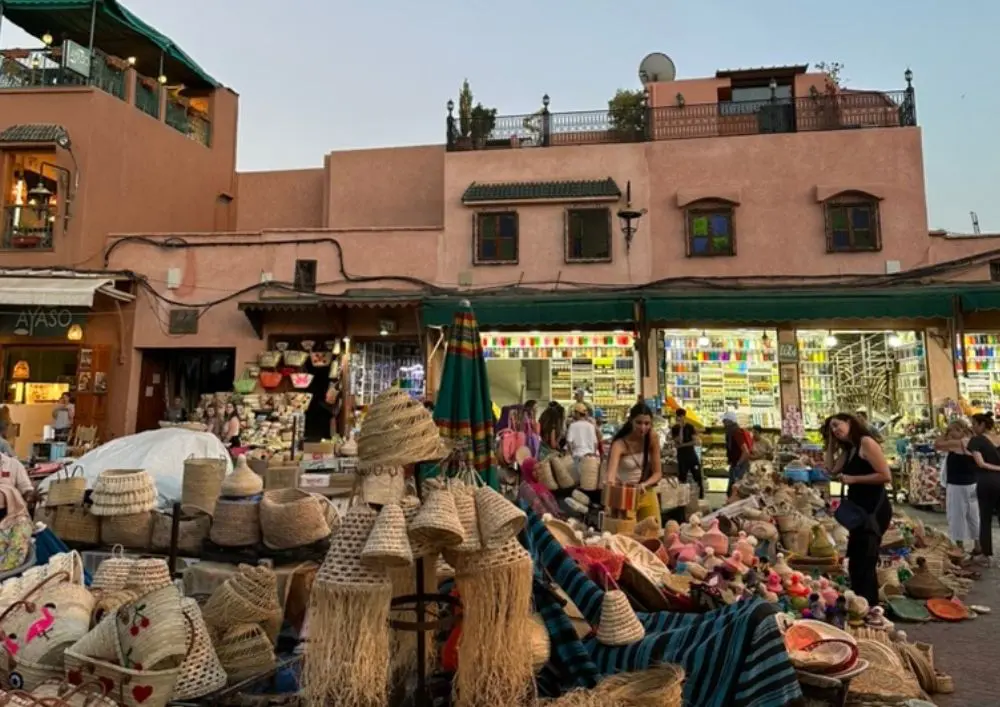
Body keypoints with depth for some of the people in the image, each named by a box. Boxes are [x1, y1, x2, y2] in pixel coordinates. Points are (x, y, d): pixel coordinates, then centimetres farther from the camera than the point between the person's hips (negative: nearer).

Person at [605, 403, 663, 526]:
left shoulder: (652, 439, -9)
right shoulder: (620, 444, -20)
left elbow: (658, 473, -6)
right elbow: (612, 469, -36)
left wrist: (644, 485, -25)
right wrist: (611, 482, -58)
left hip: (647, 494, 4)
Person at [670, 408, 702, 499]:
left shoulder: (690, 427, -1)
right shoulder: (674, 428, 1)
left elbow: (695, 441, -6)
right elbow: (678, 442, -10)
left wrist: (683, 444, -11)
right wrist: (680, 429, -17)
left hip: (692, 455, 0)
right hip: (681, 456, 0)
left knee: (698, 478, 0)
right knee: (682, 480, 4)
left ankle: (701, 497, 10)